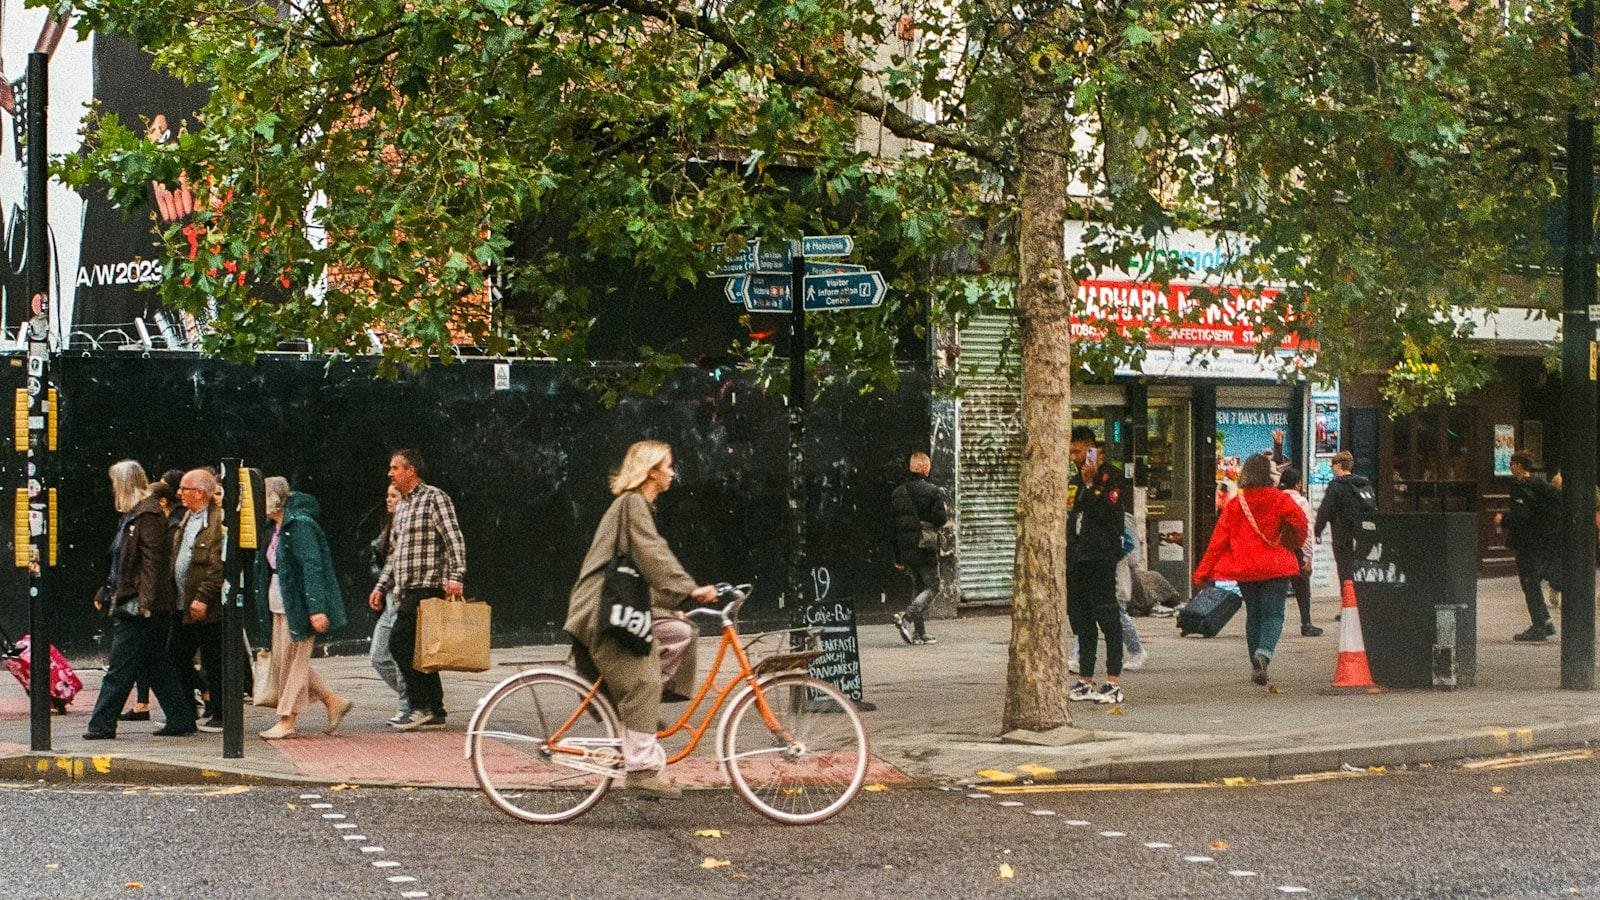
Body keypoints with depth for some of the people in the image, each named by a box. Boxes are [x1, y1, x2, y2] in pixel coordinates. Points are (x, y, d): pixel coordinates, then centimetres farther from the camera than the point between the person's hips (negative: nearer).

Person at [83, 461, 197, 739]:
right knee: (155, 665, 11)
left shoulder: (147, 515, -12)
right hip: (131, 604, 10)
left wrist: (145, 600, -24)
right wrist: (105, 593, 24)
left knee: (120, 668, -7)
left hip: (137, 605, -10)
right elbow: (120, 562, 25)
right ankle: (181, 719, 13)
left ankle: (102, 725, -4)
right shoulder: (131, 515, 18)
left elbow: (152, 559, -19)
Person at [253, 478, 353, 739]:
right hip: (280, 606, 10)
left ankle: (287, 720, 4)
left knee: (294, 661, -3)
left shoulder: (300, 525, -16)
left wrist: (316, 609, -26)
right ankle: (334, 701, 17)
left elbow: (312, 567, -21)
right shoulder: (276, 528, 14)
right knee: (281, 660, 10)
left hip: (299, 605, -10)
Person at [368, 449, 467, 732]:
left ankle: (422, 706, -12)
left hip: (428, 587, -9)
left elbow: (455, 539, -15)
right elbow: (394, 554, 26)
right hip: (409, 591, 9)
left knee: (399, 644, -15)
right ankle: (434, 714, 9)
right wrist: (381, 587, 18)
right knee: (419, 651, 7)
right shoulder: (402, 507, 21)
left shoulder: (434, 498, -6)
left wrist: (455, 576, -25)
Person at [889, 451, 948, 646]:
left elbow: (893, 524, 10)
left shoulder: (897, 492, 9)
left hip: (906, 549, 6)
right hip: (926, 549, -6)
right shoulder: (932, 491, -11)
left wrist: (898, 557, 14)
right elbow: (941, 520, -15)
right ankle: (906, 618, -18)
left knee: (918, 587, 15)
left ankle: (920, 633, 12)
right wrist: (947, 511, 10)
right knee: (932, 587, 2)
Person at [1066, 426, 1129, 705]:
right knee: (1082, 622, 10)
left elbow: (1109, 512, -18)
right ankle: (1085, 682, 15)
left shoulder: (1111, 476, -6)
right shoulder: (1078, 479, 20)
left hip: (1101, 559, -9)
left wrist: (1091, 485, -19)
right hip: (1077, 559, 9)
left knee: (1107, 619, -7)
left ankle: (1114, 683, -7)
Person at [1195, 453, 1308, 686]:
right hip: (1275, 567, -3)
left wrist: (1203, 573, 3)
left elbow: (1219, 540, 0)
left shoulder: (1234, 504, 1)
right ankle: (1264, 651, -29)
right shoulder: (1279, 500, -5)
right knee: (1273, 614, -1)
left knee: (1253, 614, 15)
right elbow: (1299, 520, -19)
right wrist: (1294, 544, 4)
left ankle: (1256, 666, 15)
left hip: (1244, 568, 3)